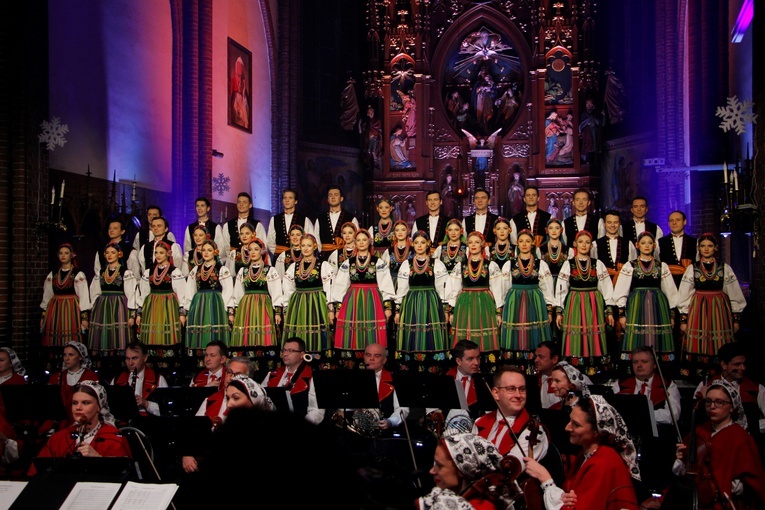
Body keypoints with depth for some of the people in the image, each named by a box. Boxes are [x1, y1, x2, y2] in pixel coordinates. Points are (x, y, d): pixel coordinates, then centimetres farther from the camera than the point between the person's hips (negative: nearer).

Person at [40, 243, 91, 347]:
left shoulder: (79, 275, -1)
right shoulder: (52, 275, 13)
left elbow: (83, 296, -5)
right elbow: (47, 296, 15)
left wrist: (84, 316, -12)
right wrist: (43, 315, 12)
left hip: (71, 310, -4)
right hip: (54, 310, 4)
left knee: (70, 343, -8)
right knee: (53, 342, 0)